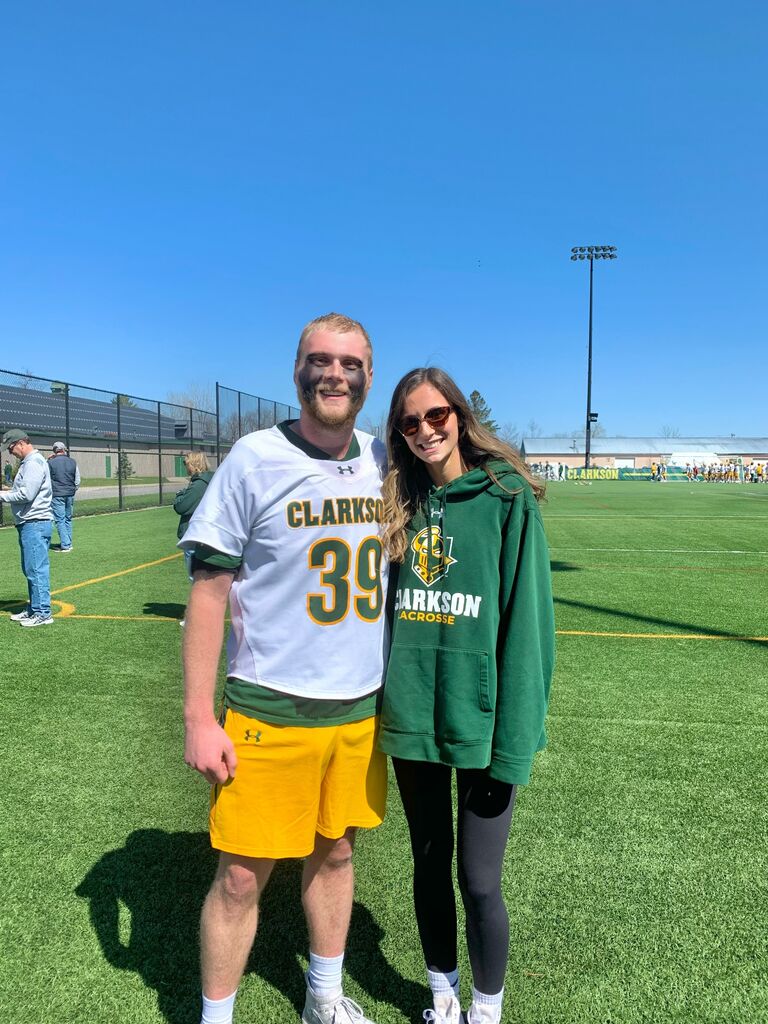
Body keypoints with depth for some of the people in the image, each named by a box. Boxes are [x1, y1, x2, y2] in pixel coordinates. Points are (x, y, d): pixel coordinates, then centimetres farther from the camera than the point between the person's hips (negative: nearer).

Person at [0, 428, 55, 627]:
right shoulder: (29, 462, 19)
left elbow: (26, 494, -21)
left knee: (36, 569, -7)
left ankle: (43, 613, -3)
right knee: (30, 569, 16)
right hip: (29, 524, 11)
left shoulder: (34, 463, -14)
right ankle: (33, 609, 25)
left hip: (35, 524, -11)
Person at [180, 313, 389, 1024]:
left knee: (334, 854, 19)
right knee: (242, 876, 5)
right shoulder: (256, 458, -10)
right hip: (270, 711, -4)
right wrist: (199, 718, -11)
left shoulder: (383, 460, 3)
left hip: (362, 707, 4)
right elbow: (209, 590, -9)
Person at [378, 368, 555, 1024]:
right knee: (430, 864, 19)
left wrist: (515, 734, -13)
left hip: (478, 718, -4)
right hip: (411, 717, 4)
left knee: (479, 880, 7)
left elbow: (526, 619, -10)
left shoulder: (507, 499, -8)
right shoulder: (400, 502, 5)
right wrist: (386, 696, 8)